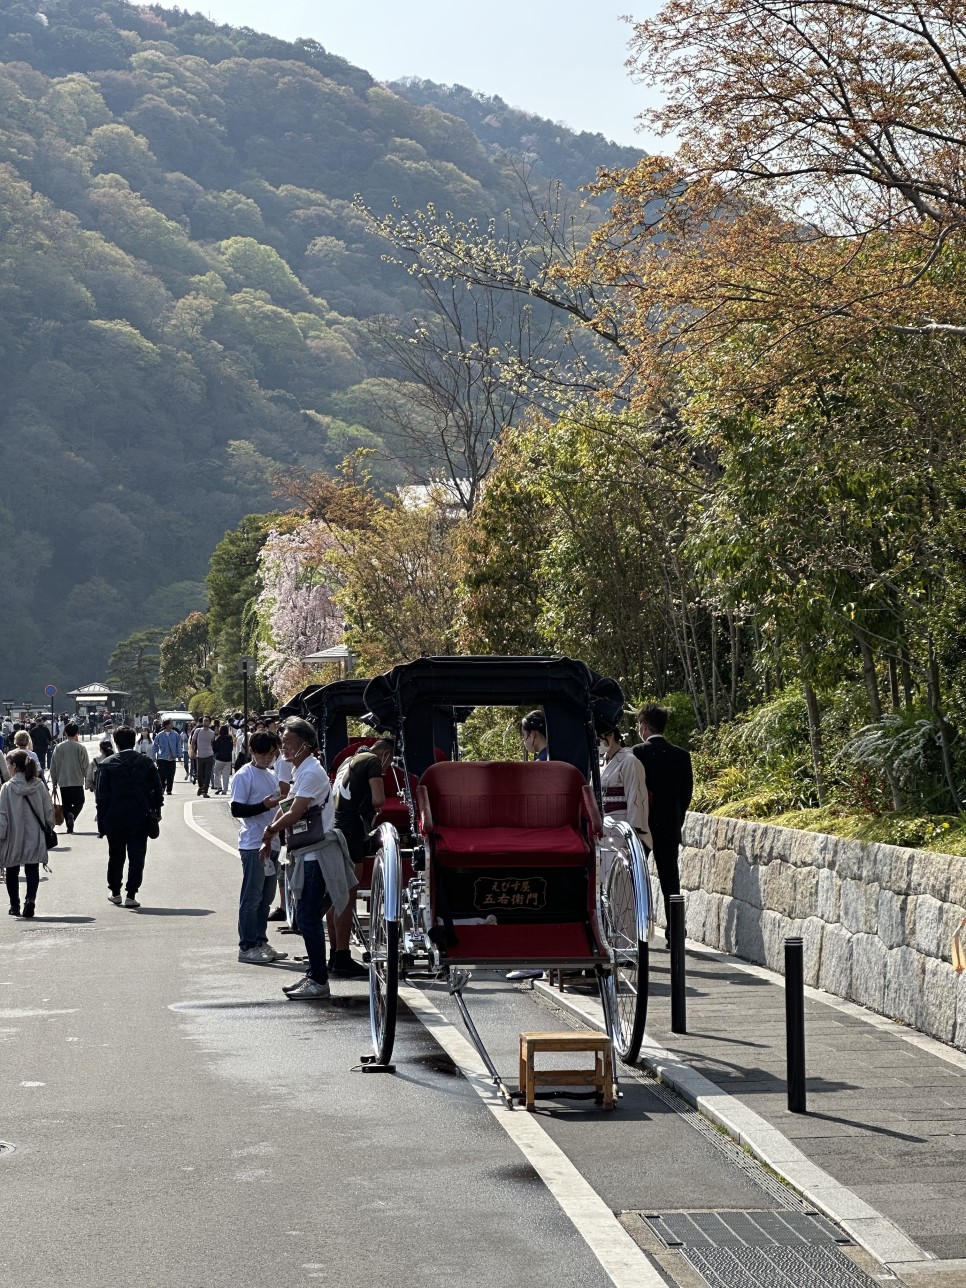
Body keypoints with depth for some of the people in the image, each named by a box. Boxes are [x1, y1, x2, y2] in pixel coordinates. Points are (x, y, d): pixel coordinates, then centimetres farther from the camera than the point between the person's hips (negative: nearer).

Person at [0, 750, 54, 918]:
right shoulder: (40, 786, -3)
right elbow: (49, 811, 2)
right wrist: (48, 829, 14)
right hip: (35, 838, 2)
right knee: (32, 870, 6)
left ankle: (14, 906, 19)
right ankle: (31, 898, -16)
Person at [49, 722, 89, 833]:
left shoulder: (58, 747, 1)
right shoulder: (81, 748, -7)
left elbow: (53, 767, 4)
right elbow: (86, 766, -6)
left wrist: (54, 783, 12)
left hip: (62, 782, 2)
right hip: (77, 782, -2)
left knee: (66, 805, 13)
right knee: (79, 802, 10)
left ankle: (69, 827, 9)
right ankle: (72, 814, -18)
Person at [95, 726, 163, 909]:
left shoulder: (106, 764, -5)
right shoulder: (146, 763, -3)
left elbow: (101, 796, -5)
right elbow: (157, 790, -1)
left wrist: (101, 822, 1)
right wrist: (156, 811, 11)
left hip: (114, 819, 0)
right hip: (140, 819, 0)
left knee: (115, 857, 16)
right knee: (136, 857, 4)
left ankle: (115, 892, 24)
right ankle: (131, 895, -1)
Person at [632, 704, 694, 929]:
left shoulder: (637, 753, -10)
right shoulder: (681, 755, 2)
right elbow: (686, 793, 5)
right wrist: (677, 821, 15)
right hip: (670, 826, 3)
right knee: (670, 879, 7)